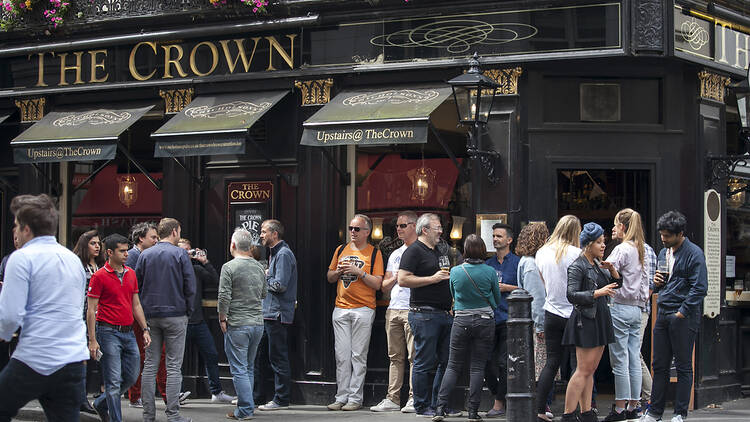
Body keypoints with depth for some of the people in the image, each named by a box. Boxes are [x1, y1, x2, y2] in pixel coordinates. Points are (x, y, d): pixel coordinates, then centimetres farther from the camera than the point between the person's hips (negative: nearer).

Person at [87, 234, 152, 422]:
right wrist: (92, 340, -13)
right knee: (114, 381, -4)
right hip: (109, 332, -7)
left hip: (128, 332, 7)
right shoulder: (99, 276, -7)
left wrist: (145, 329, 13)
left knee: (131, 377, 11)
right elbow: (91, 310, -8)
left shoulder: (131, 273, 12)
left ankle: (102, 404, 30)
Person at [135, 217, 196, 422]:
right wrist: (188, 311, 5)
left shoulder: (145, 255, 6)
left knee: (150, 365, 7)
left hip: (150, 316, 4)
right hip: (175, 315, -4)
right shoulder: (180, 254, -5)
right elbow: (190, 286, -7)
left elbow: (136, 286, 7)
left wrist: (144, 311, 14)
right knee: (174, 366, -1)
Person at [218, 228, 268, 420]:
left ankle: (245, 410, -3)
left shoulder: (229, 267, -11)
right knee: (249, 367, 17)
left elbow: (224, 297, -15)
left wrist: (222, 319, -5)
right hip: (258, 323, 6)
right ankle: (246, 403, 21)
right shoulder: (259, 267, 9)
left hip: (237, 325, -6)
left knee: (239, 369, -2)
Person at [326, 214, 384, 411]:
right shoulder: (341, 250, 13)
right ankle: (341, 397, 6)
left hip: (363, 310, -4)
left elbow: (377, 284, -6)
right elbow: (329, 277, 19)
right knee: (341, 356, 3)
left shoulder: (374, 253, 0)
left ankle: (355, 398, 0)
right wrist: (338, 272, -2)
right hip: (341, 309, 4)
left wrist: (359, 272, -16)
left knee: (358, 355, -3)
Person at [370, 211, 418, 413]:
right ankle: (392, 399, 8)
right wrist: (394, 278, 0)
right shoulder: (395, 254, 22)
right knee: (395, 357, 7)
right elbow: (384, 287, 20)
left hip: (413, 310, -7)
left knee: (414, 356, -7)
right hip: (393, 309, 7)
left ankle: (414, 399, -6)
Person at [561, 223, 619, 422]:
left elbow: (616, 284, 22)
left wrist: (612, 269, 3)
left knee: (590, 370, 8)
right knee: (583, 370, -11)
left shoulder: (597, 264, 14)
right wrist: (598, 292, -25)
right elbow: (572, 295, -19)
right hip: (585, 321, -8)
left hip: (600, 320, 8)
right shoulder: (577, 267, -10)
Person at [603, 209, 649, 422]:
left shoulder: (622, 249, -11)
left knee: (619, 361, -6)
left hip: (620, 308, -8)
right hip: (636, 308, 8)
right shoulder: (641, 250, 15)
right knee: (634, 360, 8)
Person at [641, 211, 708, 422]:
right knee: (659, 365, 9)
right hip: (663, 315, 7)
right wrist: (657, 283, 3)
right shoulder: (663, 253, 16)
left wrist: (682, 313, -16)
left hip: (683, 317, -7)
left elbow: (699, 288, -14)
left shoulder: (694, 254, -9)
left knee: (683, 366, 0)